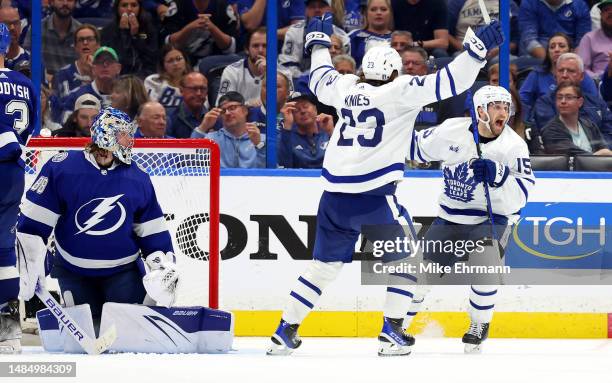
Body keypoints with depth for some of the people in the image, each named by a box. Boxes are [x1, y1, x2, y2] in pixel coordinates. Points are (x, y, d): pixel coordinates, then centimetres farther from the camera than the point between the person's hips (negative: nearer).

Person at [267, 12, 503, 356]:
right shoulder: (399, 92, -4)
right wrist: (478, 48, -8)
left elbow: (319, 80, 34)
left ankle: (285, 333, 16)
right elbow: (448, 83, -10)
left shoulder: (345, 87, 11)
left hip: (335, 195, 6)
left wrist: (319, 42, 49)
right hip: (374, 195, -6)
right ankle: (392, 330, 3)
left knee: (325, 263, 17)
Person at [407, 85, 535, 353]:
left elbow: (522, 192, -23)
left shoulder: (514, 145, -15)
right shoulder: (452, 130, -8)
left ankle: (480, 326, -3)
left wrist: (496, 174, -36)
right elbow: (418, 147, 9)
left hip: (492, 218, -3)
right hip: (450, 217, 3)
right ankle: (399, 323, 20)